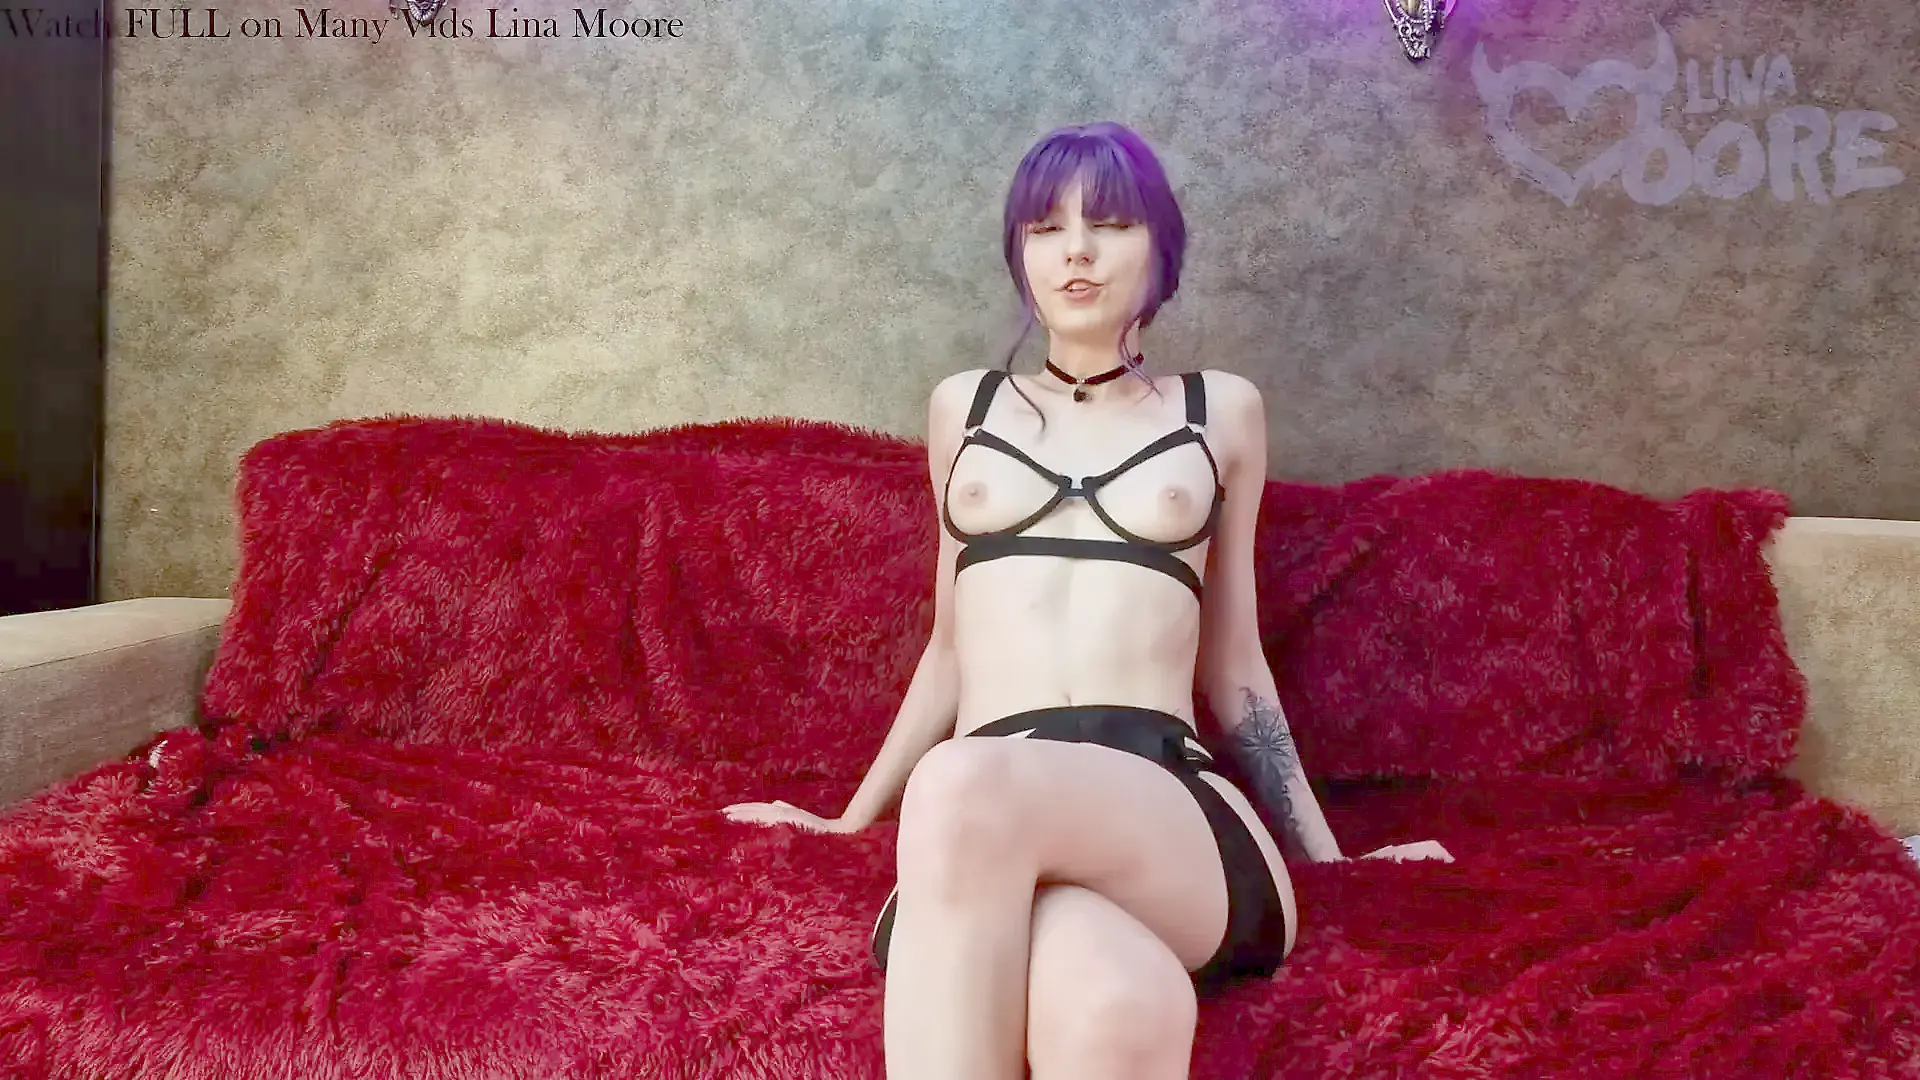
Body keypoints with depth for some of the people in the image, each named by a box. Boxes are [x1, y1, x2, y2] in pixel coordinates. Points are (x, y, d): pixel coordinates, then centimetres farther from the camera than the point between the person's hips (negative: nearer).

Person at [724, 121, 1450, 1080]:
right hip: (987, 825, 1)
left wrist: (1325, 854, 21)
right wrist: (853, 817, 28)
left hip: (1172, 809, 0)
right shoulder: (964, 408, 23)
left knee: (965, 782, -38)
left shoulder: (1221, 412, 19)